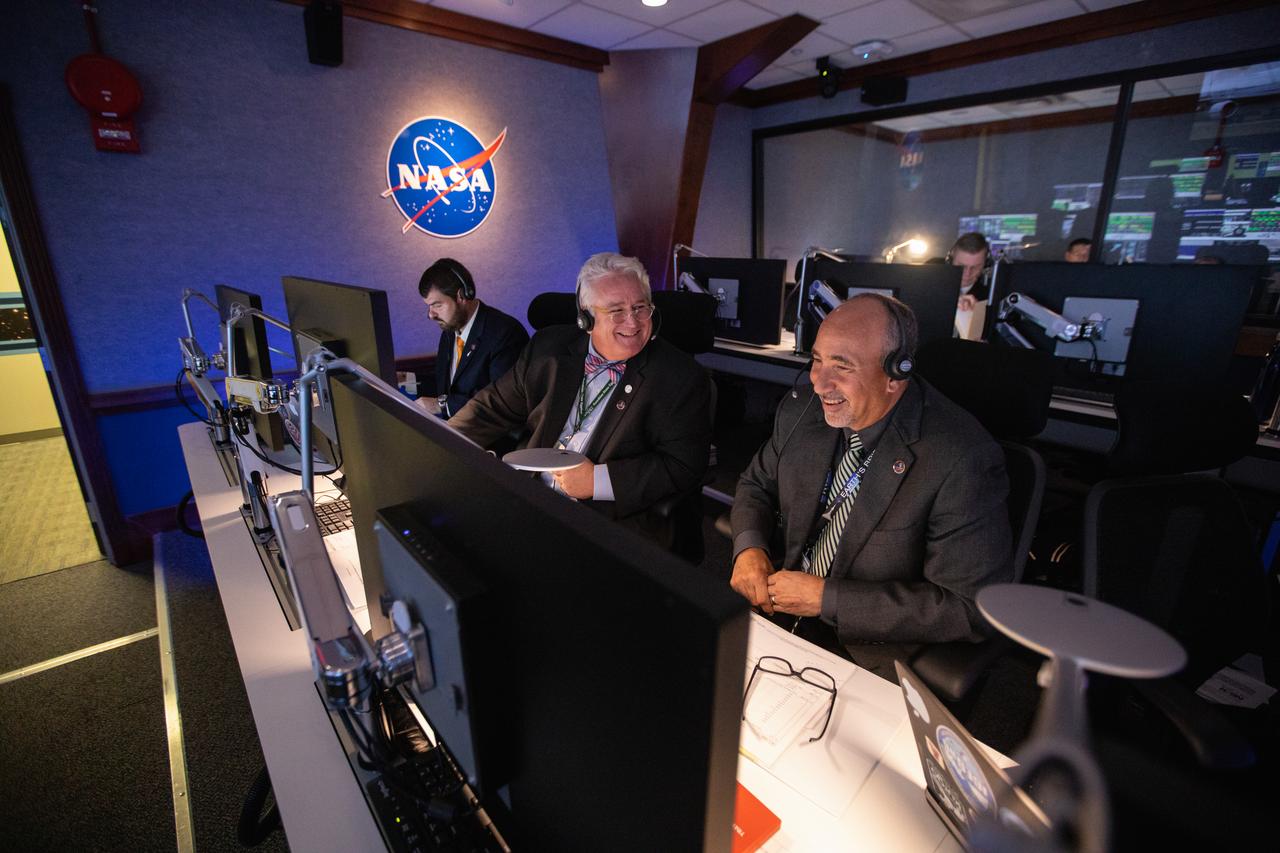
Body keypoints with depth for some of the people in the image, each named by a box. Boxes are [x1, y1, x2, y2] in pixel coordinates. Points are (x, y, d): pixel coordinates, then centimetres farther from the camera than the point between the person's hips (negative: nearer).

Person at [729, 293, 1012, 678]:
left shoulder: (962, 459, -22)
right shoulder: (800, 411, -6)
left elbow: (970, 607, -19)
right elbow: (757, 484, 11)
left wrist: (828, 598, -21)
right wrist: (748, 547, -10)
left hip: (875, 652, -4)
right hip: (778, 606, 5)